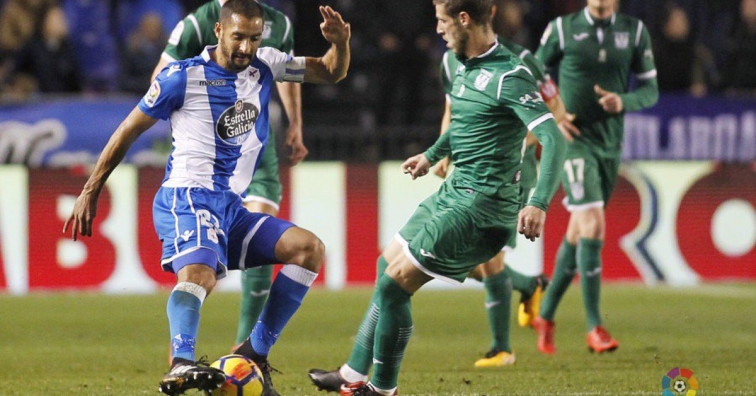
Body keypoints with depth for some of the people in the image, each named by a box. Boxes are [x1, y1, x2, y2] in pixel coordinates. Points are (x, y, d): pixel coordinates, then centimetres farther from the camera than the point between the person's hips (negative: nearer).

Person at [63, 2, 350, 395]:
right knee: (200, 272, -35)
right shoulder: (182, 77, -3)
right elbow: (128, 130, 5)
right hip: (187, 199, -7)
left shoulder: (263, 66, 12)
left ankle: (255, 351, -8)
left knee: (309, 248, -9)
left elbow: (331, 73, 20)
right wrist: (90, 192, 4)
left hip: (231, 208, 7)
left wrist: (341, 43, -4)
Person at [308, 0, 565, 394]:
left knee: (394, 284, -9)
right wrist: (432, 155, 42)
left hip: (480, 206, -10)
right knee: (387, 266, 18)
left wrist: (539, 203, -39)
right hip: (454, 192, 10)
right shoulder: (466, 66, 9)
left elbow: (552, 137, -28)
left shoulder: (509, 76, -20)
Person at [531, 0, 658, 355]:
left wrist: (622, 102, -14)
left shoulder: (634, 32, 4)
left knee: (577, 235, 12)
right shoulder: (562, 29, -3)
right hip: (573, 141, -4)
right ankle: (594, 328, -16)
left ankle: (546, 315, 28)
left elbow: (650, 89, 7)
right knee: (594, 226, -18)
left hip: (610, 145, 4)